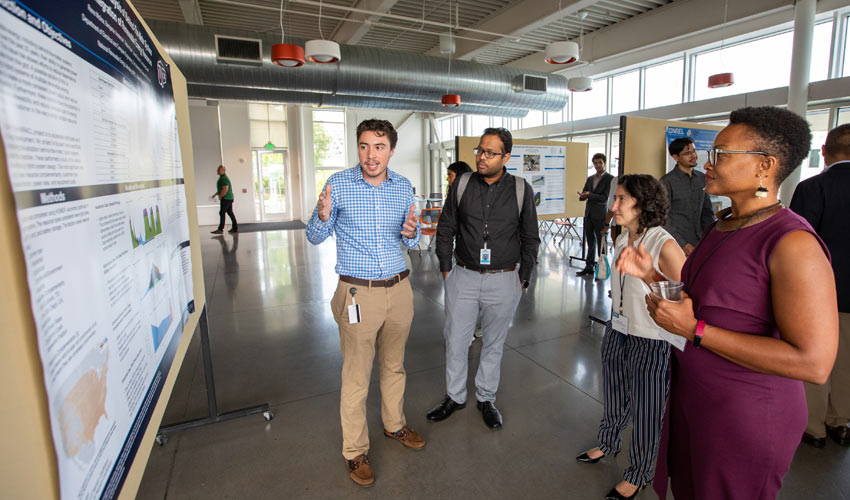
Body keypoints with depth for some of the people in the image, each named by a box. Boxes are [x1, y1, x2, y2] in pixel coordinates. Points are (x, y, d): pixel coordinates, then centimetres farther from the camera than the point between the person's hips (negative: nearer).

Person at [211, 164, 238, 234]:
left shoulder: (224, 179, -16)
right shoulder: (222, 178, 18)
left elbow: (225, 190, -24)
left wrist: (220, 196, -11)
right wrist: (215, 194, 22)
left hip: (226, 199, -10)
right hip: (229, 198, 10)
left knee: (222, 213, -8)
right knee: (230, 213, 10)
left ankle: (220, 229, -7)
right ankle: (235, 228, 13)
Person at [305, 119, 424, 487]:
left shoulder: (404, 187, 4)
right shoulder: (339, 184, -7)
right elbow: (315, 238, -2)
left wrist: (411, 233, -13)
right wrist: (323, 216, -24)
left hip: (399, 290, 4)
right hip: (358, 294, -4)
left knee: (394, 366, 20)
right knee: (356, 377, 6)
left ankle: (394, 425, 43)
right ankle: (355, 451, 26)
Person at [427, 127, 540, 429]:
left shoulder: (521, 190, -4)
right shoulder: (462, 186, 0)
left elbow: (530, 239, 3)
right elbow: (445, 230, 7)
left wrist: (523, 279, 1)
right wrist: (445, 268, 5)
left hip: (503, 281, -1)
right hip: (463, 277, 1)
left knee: (493, 344, 15)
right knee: (455, 342, 10)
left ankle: (486, 399, 36)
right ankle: (455, 397, 33)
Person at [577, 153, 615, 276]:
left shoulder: (609, 178, -4)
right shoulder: (590, 179, 15)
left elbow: (605, 197, -12)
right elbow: (583, 196, 13)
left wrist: (590, 195, -16)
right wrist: (583, 196, -9)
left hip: (601, 215, -6)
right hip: (589, 214, 6)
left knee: (601, 242, -1)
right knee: (590, 241, 10)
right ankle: (589, 267, 16)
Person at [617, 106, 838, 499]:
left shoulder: (793, 243, -23)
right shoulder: (722, 224, 4)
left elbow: (814, 362, -26)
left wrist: (694, 330, -27)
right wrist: (649, 272, 1)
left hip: (744, 418, -8)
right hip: (692, 395, 8)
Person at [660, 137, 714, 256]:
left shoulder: (702, 178, 10)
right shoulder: (667, 182, -8)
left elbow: (707, 212, 15)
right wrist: (683, 245, -14)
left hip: (700, 243, 5)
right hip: (678, 245, -5)